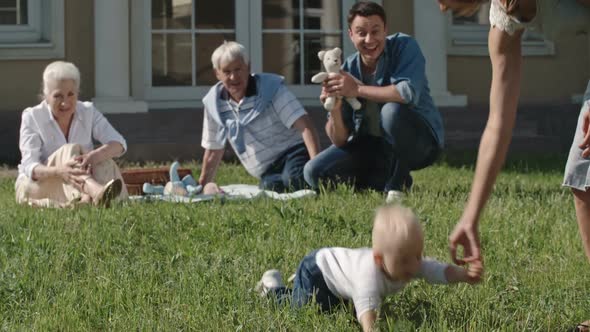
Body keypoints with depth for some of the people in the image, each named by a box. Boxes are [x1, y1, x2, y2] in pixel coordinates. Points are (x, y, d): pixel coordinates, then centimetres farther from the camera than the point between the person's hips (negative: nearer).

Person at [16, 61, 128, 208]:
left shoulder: (88, 112, -1)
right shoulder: (32, 117, -10)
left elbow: (119, 143, -16)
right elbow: (30, 167, -22)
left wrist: (95, 155, -40)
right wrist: (59, 171, -45)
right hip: (35, 187, -3)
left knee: (103, 162, -25)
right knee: (70, 151, -31)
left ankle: (88, 199, -55)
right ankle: (97, 192, -61)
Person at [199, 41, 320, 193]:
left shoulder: (271, 88, -10)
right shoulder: (214, 103, 3)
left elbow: (305, 125, -20)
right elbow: (213, 150, 17)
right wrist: (201, 187, 20)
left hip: (292, 152, -4)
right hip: (269, 173, 4)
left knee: (294, 181, -38)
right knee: (271, 186, -33)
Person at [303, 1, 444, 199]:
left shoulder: (404, 46, -15)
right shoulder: (348, 70, -8)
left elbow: (409, 92, -36)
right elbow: (340, 140, -10)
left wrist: (358, 89, -31)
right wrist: (335, 110, -31)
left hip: (420, 141, -4)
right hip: (371, 147, 4)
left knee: (392, 110, -35)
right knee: (315, 173, -11)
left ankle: (397, 183, -15)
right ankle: (387, 180, 3)